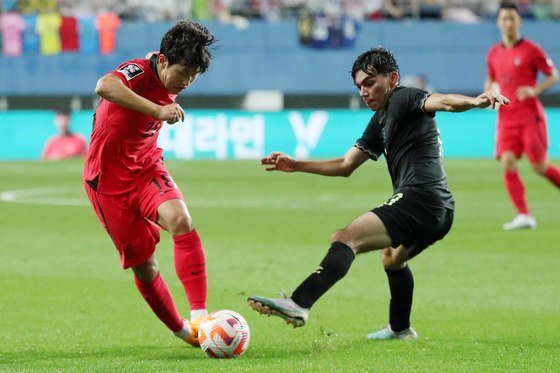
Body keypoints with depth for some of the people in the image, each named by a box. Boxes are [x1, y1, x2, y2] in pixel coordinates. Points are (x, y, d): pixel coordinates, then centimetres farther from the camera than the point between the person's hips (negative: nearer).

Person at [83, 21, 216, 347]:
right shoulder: (138, 73, -21)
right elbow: (105, 86, -46)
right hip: (109, 178, -5)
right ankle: (182, 331, 21)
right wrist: (158, 110, -49)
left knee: (181, 219, -26)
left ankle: (199, 316, -32)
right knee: (144, 265, -1)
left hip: (147, 168, 5)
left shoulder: (169, 87, 3)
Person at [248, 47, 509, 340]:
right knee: (393, 256, 40)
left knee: (345, 239, -25)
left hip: (418, 200, -11)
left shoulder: (404, 99, -3)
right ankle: (400, 328, 56)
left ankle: (299, 304, -42)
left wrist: (474, 101, -45)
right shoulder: (380, 121, 25)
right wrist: (296, 166, 23)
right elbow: (345, 165, 29)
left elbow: (441, 101, -24)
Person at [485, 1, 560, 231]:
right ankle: (524, 216, -11)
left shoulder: (531, 50, -4)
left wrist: (535, 90, -17)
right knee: (507, 163, -12)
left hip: (530, 117, -4)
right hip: (506, 119, 4)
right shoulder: (494, 54, 10)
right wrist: (489, 92, 2)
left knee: (540, 166, -7)